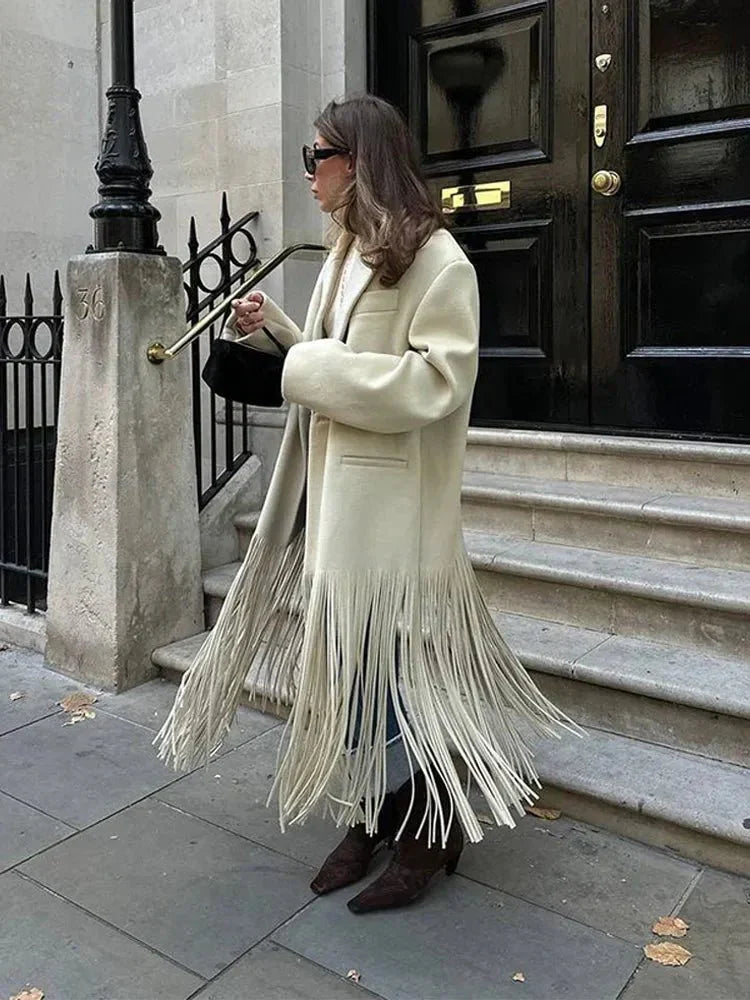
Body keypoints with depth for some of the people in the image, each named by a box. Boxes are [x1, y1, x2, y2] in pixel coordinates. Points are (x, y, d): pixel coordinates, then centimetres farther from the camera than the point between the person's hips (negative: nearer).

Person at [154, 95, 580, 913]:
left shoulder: (436, 260, -10)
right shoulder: (344, 257, 15)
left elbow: (438, 382, -20)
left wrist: (315, 369, -16)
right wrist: (274, 332, 7)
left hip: (391, 505, -8)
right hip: (330, 492, 8)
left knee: (389, 666, 0)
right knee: (346, 662, 13)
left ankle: (426, 835, 22)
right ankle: (371, 817, 30)